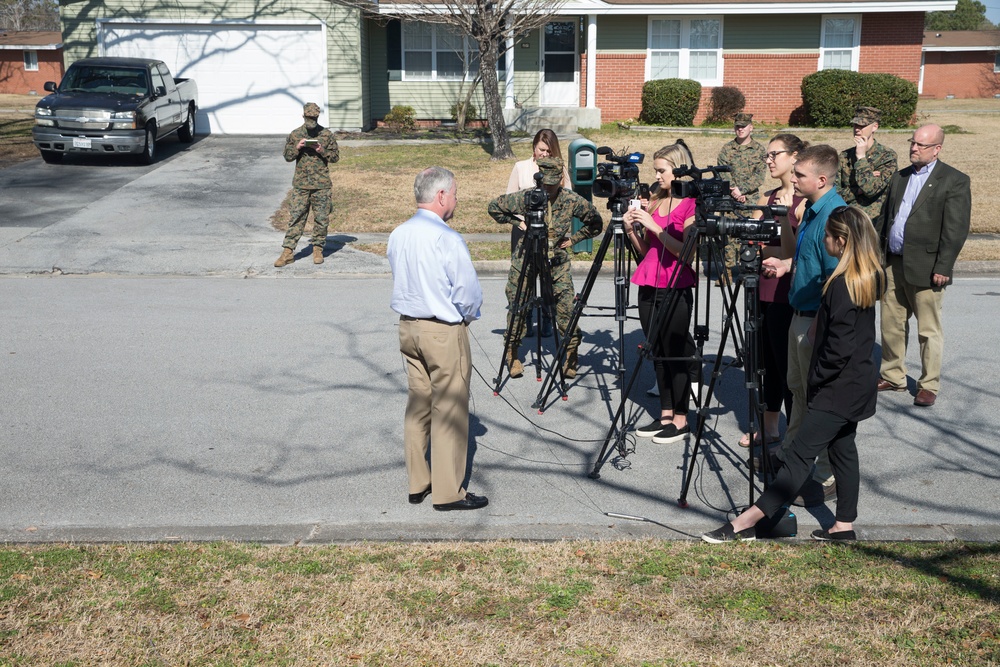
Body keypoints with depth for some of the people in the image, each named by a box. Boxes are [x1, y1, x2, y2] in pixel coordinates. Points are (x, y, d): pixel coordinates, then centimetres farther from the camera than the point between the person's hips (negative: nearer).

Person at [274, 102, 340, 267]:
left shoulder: (326, 134, 2)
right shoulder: (295, 134, 6)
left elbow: (335, 156, 4)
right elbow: (287, 156, 10)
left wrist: (322, 151, -14)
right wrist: (297, 148, -9)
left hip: (322, 184, -1)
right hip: (300, 184, 1)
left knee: (321, 219, 4)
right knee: (295, 218, -1)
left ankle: (318, 249, 18)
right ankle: (288, 252, 0)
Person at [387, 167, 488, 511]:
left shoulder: (397, 235, 4)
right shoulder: (448, 239, -19)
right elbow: (469, 293, -16)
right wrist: (467, 316, 3)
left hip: (407, 326, 8)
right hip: (445, 332, -7)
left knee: (417, 405, 15)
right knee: (449, 411, 1)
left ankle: (417, 483, 23)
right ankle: (448, 492, 8)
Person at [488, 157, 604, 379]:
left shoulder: (571, 200, -7)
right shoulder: (526, 197, -8)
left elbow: (596, 222, 6)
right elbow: (495, 207, 6)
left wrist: (574, 239, 0)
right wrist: (518, 222, -1)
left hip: (557, 262, 0)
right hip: (526, 259, 0)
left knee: (567, 309, -6)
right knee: (518, 308, 0)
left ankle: (570, 356, 8)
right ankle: (513, 354, 16)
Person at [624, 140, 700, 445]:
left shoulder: (691, 205, -7)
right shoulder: (655, 201, 13)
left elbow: (686, 251, -16)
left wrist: (655, 227, -18)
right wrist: (631, 229, -1)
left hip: (676, 288, -7)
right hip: (649, 286, 7)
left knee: (675, 353, -2)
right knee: (657, 353, 11)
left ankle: (680, 419, 8)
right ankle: (665, 415, 20)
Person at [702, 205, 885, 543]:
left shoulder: (842, 284, -22)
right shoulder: (870, 277, 6)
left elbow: (839, 348, -23)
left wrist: (815, 378, -11)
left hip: (837, 388, -10)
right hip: (857, 384, 10)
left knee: (800, 455, -9)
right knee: (843, 450, 16)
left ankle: (745, 524, -8)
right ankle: (844, 525, 24)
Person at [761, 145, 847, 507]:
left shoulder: (833, 215, -24)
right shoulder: (813, 209, 7)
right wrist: (786, 264, 7)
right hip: (801, 315, 10)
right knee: (799, 387, 23)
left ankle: (827, 477, 10)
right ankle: (790, 453, 40)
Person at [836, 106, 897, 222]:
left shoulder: (887, 156, -5)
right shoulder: (844, 156, 7)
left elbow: (871, 189, -18)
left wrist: (861, 157, -12)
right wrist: (859, 190, -12)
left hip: (874, 221, -3)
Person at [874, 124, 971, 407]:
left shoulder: (955, 181, -6)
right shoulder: (900, 177, 14)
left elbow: (956, 229, -11)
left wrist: (943, 267, -16)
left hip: (925, 267, -6)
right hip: (893, 265, 6)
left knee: (929, 331, 3)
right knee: (890, 325, 12)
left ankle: (929, 385, 14)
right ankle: (892, 376, 26)